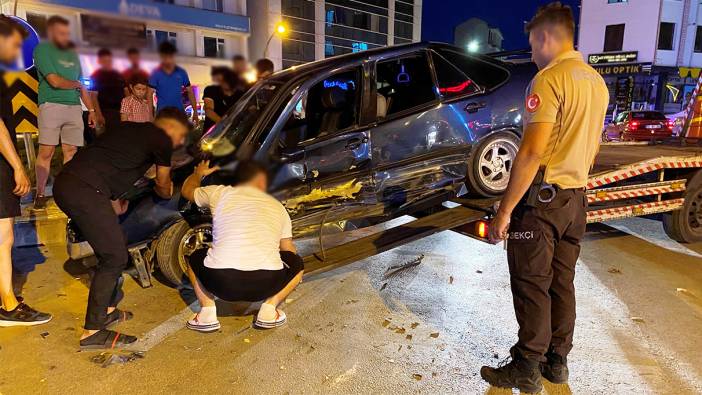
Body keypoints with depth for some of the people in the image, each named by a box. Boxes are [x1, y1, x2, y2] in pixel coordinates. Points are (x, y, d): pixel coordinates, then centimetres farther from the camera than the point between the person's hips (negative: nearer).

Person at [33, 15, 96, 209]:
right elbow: (55, 81, -10)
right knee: (46, 152, -5)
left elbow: (82, 86, 22)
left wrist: (91, 109, 16)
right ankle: (40, 194, 4)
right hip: (51, 105, -5)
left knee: (71, 151, 2)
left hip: (74, 107, 5)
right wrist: (75, 84, 7)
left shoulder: (72, 54, 20)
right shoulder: (42, 50, 2)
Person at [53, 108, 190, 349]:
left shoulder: (129, 129, 26)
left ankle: (107, 310, 31)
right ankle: (92, 333, 5)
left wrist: (115, 204, 37)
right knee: (115, 258, -1)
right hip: (84, 191, -9)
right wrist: (165, 190, 38)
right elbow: (164, 189, 14)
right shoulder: (162, 140, 2)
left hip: (64, 183, 9)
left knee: (110, 251, 20)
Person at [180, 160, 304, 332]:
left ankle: (207, 312, 15)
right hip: (266, 284, 0)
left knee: (195, 259, 32)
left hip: (220, 282, 1)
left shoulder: (220, 193, 15)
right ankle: (270, 307, 12)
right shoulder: (277, 206, 19)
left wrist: (198, 173, 57)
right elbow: (288, 249, 30)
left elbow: (187, 190, 36)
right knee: (297, 263, 29)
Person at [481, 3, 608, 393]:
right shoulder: (597, 82, 13)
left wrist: (504, 210, -21)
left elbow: (533, 151, -24)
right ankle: (557, 361, 28)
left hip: (542, 197, -8)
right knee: (562, 284, 15)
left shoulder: (549, 78, -16)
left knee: (531, 287, 1)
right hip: (576, 199, 9)